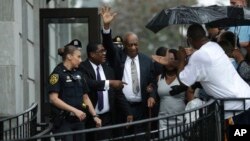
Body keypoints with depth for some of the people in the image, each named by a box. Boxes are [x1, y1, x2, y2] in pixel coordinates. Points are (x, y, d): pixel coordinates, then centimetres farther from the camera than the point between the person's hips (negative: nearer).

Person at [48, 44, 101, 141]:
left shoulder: (78, 74, 15)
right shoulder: (58, 74, -6)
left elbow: (85, 97, 19)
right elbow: (53, 99, -16)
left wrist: (94, 116, 7)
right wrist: (74, 110, -21)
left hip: (78, 120, 7)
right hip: (64, 121, -7)